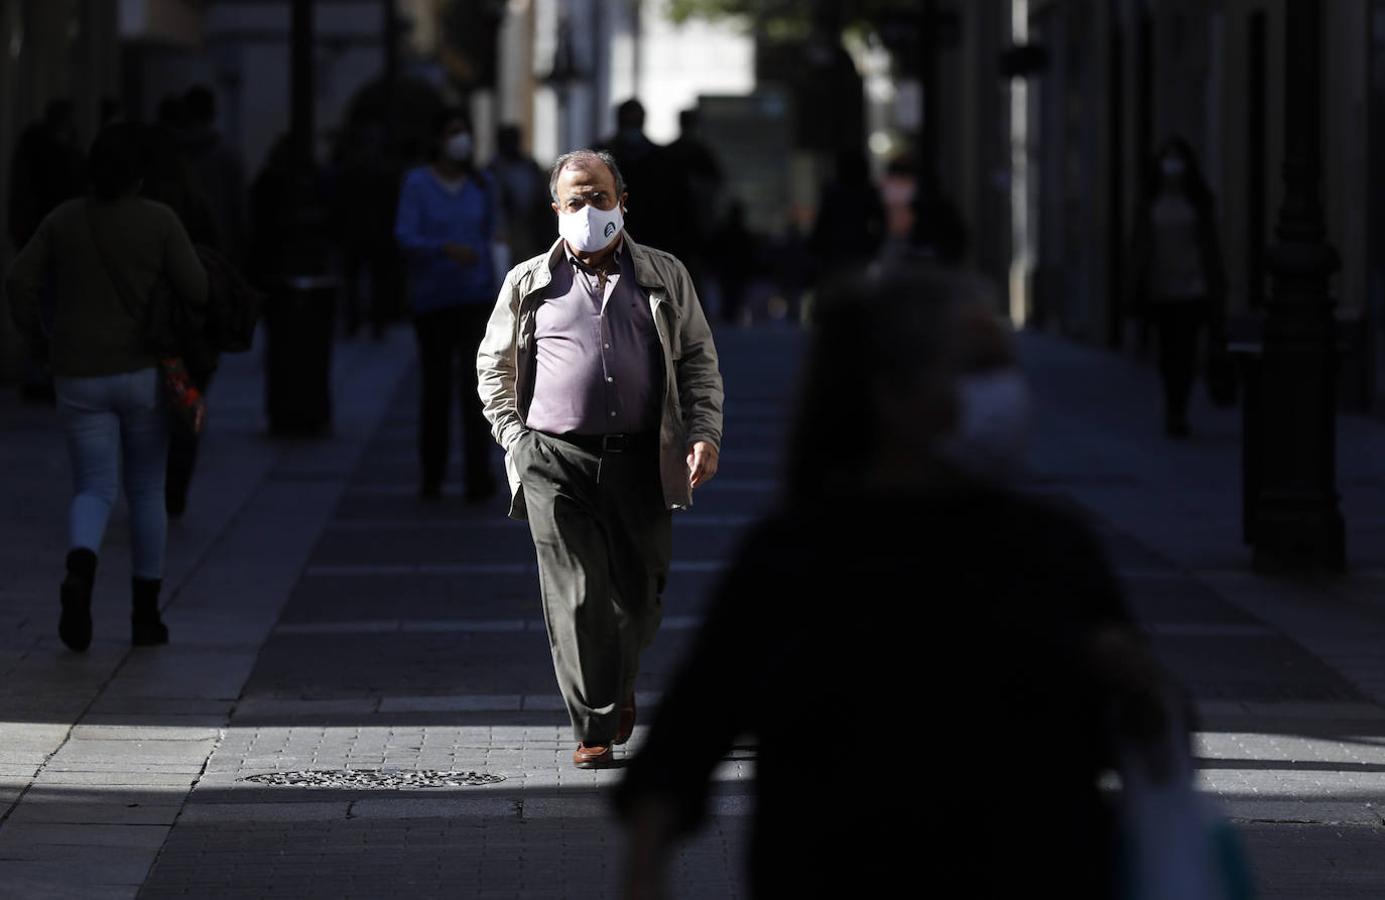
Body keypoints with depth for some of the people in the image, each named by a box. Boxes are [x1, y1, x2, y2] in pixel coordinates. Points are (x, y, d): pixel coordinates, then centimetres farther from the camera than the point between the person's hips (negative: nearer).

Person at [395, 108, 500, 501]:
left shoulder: (482, 185, 6)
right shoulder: (417, 182, -4)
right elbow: (405, 237, -14)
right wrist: (445, 248, -29)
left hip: (475, 298, 1)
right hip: (431, 301, -1)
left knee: (475, 384, -12)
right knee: (436, 390, 7)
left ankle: (478, 478, -16)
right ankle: (431, 477, 22)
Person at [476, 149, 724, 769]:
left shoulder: (665, 277, 11)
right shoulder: (528, 285, 9)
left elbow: (700, 361, 14)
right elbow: (493, 366, 18)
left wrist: (705, 433, 0)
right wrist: (514, 438, 6)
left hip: (642, 462, 1)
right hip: (556, 465, -1)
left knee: (638, 596, 9)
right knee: (576, 598, -9)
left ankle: (620, 686, 38)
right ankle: (594, 730, -6)